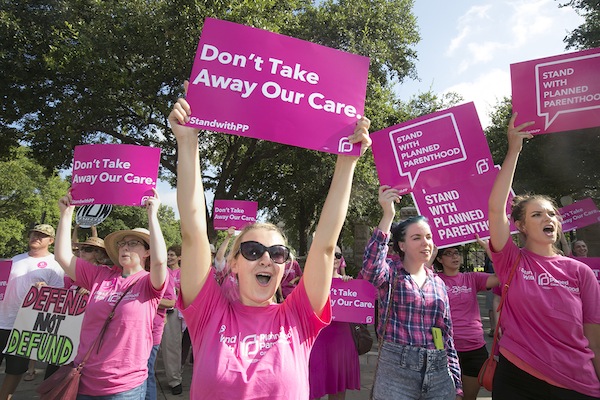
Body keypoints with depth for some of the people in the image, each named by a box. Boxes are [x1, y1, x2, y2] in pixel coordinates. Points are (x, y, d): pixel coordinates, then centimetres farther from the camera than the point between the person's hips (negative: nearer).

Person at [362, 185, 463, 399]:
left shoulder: (438, 283, 10)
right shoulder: (391, 272, -5)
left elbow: (448, 334, 13)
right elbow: (370, 267, -30)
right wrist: (388, 215, -32)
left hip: (438, 371, 5)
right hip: (396, 369, -4)